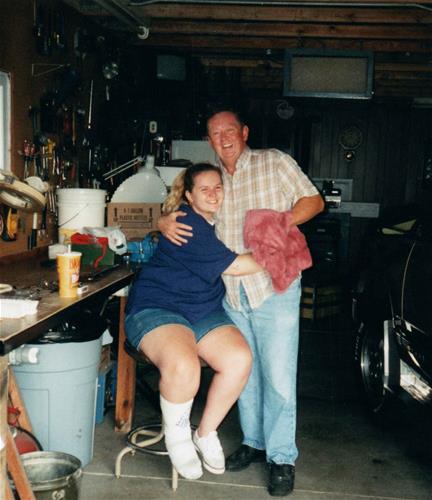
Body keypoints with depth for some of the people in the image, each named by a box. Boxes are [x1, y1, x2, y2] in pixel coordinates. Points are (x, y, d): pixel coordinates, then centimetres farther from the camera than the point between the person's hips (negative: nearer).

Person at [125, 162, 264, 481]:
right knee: (183, 366, -35)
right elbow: (231, 266, -15)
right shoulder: (187, 224, -14)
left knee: (240, 359, -21)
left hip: (205, 312, 7)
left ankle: (206, 434, 2)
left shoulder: (221, 222, 12)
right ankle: (176, 435, -3)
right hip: (157, 308, -7)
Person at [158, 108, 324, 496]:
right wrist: (165, 224, -7)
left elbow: (314, 201, 1)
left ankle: (282, 457, 9)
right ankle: (254, 441, 29)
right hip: (232, 292, 5)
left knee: (278, 376, -3)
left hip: (275, 287, -4)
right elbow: (178, 213, 17)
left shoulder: (274, 162, 1)